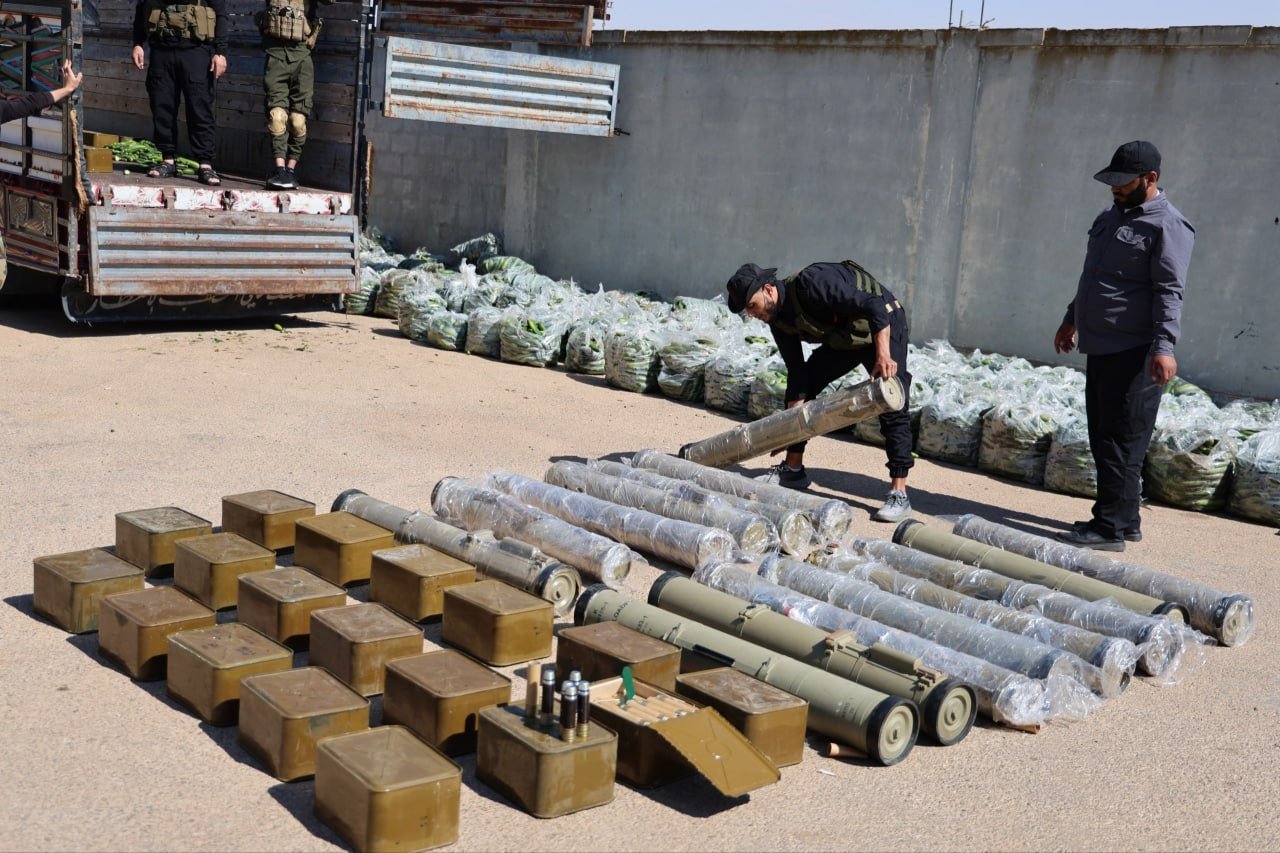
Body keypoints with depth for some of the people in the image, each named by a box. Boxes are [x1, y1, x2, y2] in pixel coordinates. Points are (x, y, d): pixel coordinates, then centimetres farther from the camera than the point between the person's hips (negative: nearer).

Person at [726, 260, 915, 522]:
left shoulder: (810, 283, -33)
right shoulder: (778, 319, -6)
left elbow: (874, 306, -35)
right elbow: (797, 370, -2)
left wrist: (883, 354, -43)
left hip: (884, 327, -8)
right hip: (842, 338, 9)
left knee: (891, 408, -17)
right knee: (801, 384, 5)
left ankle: (898, 493, -15)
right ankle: (793, 468, 16)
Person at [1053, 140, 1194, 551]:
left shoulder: (1167, 225, -11)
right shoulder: (1111, 216, 18)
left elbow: (1169, 291, -18)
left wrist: (1164, 346, -26)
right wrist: (1072, 319, 30)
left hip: (1133, 353, -10)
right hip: (1100, 348, 10)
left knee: (1120, 441, -8)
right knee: (1103, 438, 12)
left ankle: (1112, 528, -5)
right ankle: (1125, 521, 21)